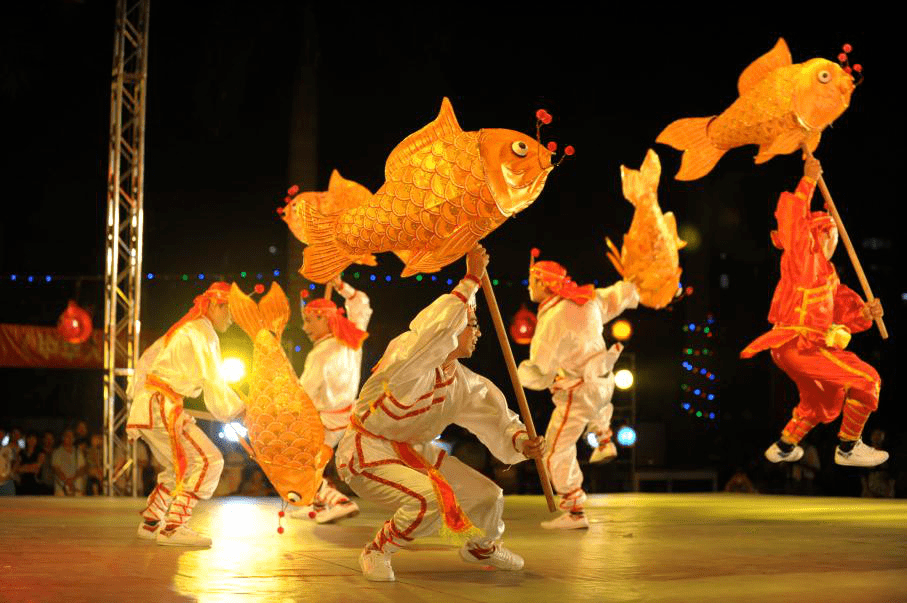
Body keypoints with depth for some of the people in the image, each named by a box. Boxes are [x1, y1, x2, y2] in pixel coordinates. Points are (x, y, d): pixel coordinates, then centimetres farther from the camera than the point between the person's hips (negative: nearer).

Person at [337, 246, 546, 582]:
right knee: (430, 501, -33)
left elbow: (492, 416, 7)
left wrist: (520, 442, -13)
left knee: (488, 497, 7)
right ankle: (376, 552, -7)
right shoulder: (409, 359, -25)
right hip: (368, 452, -8)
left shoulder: (463, 383, 2)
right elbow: (438, 327, -44)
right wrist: (471, 280, -41)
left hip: (413, 452, 8)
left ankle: (481, 547, 41)